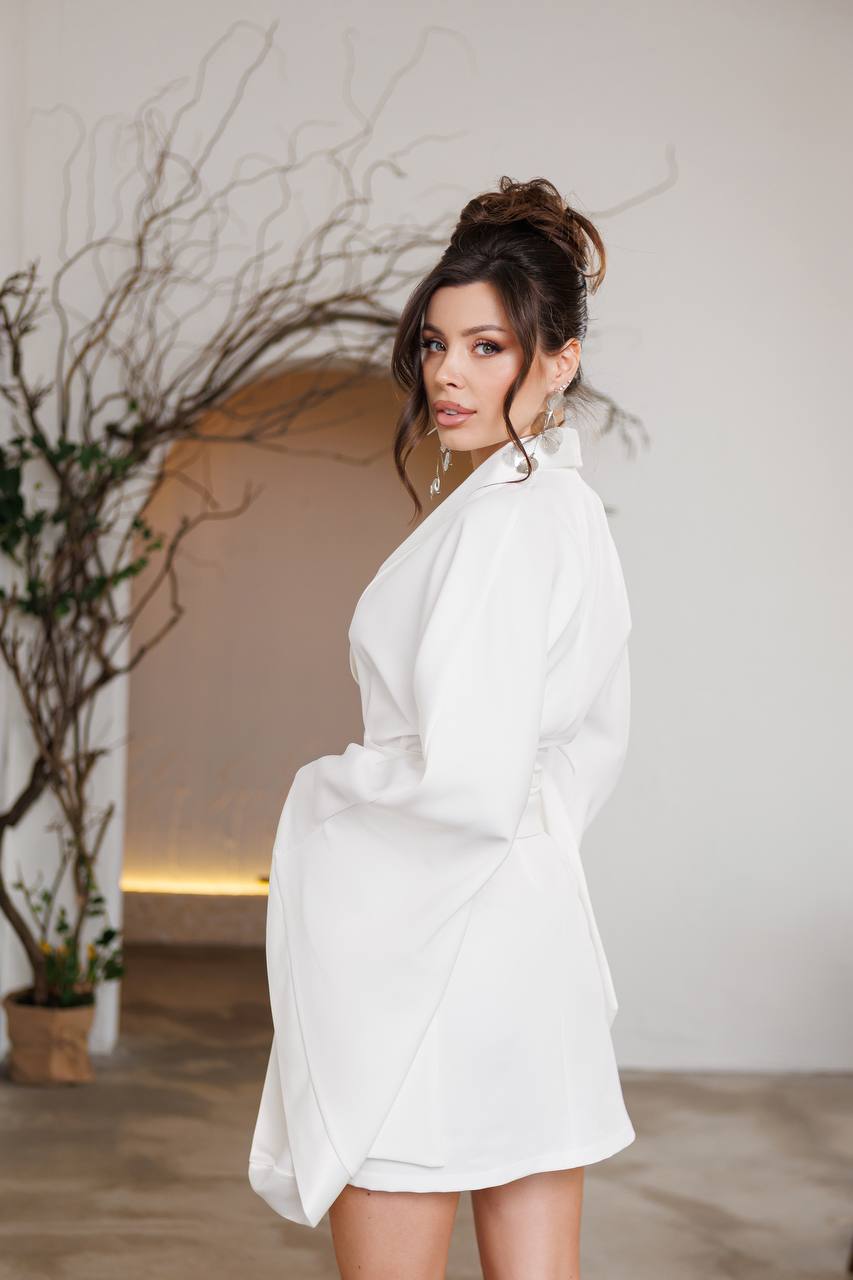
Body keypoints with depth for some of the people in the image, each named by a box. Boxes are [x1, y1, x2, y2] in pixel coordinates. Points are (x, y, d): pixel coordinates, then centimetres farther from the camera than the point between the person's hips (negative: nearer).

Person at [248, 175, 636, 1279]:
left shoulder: (502, 517, -17)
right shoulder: (576, 509, 13)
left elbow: (466, 781, -24)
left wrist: (325, 786, -7)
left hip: (428, 949, -9)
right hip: (538, 931, 9)